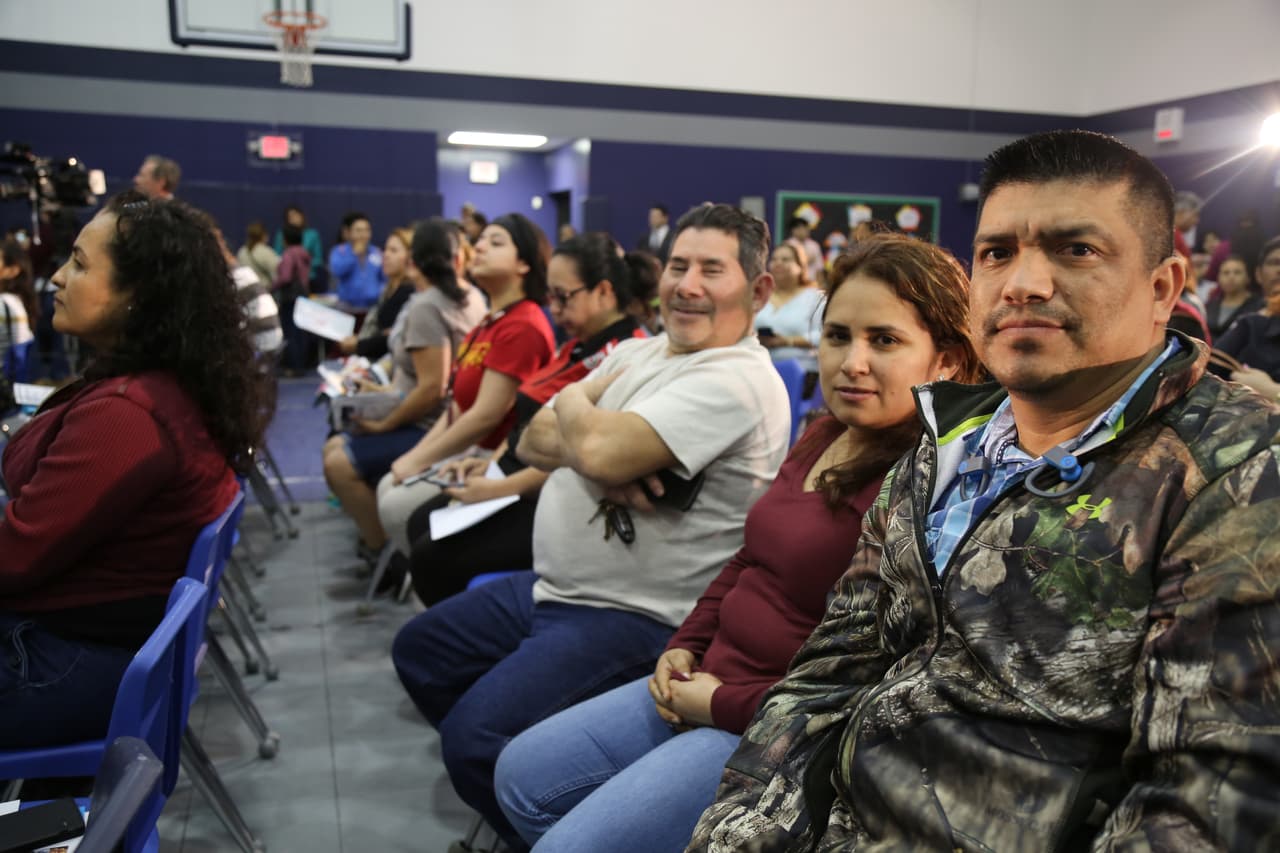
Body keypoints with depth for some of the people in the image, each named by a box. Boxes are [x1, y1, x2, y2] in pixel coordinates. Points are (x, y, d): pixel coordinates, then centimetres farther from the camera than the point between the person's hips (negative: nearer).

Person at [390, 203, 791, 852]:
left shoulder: (739, 379, -20)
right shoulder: (636, 353, 9)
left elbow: (601, 450, -32)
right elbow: (533, 441, 4)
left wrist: (574, 401, -9)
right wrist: (601, 459, -17)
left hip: (632, 618, -9)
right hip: (549, 586, 10)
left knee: (473, 736, -21)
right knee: (419, 653, 20)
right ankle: (497, 784, 34)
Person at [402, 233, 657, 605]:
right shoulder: (581, 346, 12)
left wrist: (500, 488, -20)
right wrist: (492, 462, 4)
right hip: (522, 481, 10)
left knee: (432, 557, -13)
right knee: (422, 522, 11)